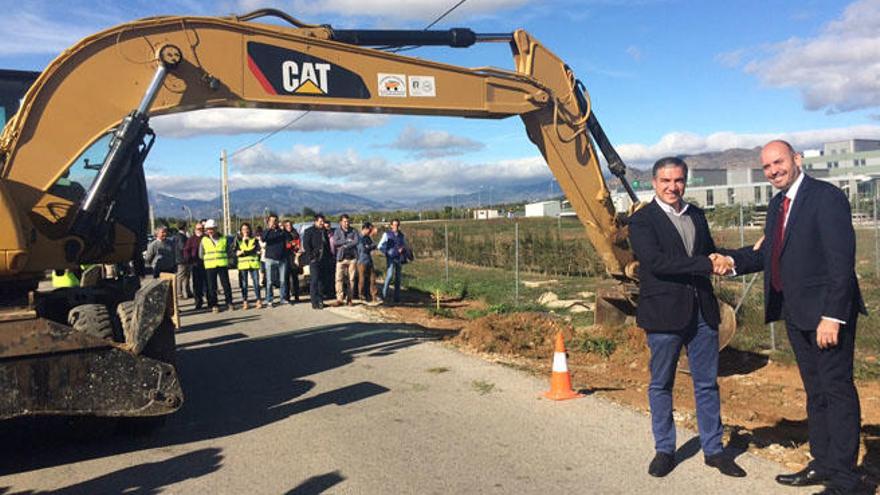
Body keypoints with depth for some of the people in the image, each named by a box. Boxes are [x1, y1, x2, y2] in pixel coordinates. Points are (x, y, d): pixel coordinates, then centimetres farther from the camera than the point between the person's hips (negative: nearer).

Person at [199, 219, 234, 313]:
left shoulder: (223, 239, 6)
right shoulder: (204, 240, 6)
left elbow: (228, 251, 15)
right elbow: (201, 254, 13)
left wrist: (226, 259, 4)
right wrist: (208, 259, 7)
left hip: (222, 265, 0)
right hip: (209, 266, 0)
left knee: (226, 284, 1)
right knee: (212, 286, 1)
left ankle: (229, 302, 10)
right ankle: (213, 305, 8)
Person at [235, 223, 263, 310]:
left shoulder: (254, 239, 12)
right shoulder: (238, 241, 11)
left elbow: (257, 250, 1)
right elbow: (236, 253, -1)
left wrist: (243, 252, -9)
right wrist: (250, 251, -13)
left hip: (253, 264, 0)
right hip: (242, 264, 0)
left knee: (256, 282, -5)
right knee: (244, 284, 0)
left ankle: (259, 301, 2)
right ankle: (245, 302, 6)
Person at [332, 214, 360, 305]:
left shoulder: (353, 231, 7)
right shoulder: (337, 231, 7)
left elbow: (357, 241, -8)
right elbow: (335, 242, -7)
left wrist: (344, 246, -11)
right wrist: (347, 241, -11)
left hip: (352, 257, 1)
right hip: (341, 258, 0)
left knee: (351, 279, 2)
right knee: (339, 278, -9)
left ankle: (349, 298, 10)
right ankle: (339, 298, -8)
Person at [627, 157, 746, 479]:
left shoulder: (697, 216, 14)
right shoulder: (641, 220, -6)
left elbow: (709, 252, 21)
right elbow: (655, 262, -19)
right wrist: (706, 264, -21)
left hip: (702, 311, 5)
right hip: (664, 313, -5)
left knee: (707, 383, 11)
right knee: (661, 385, 8)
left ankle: (713, 449, 24)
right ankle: (664, 450, 22)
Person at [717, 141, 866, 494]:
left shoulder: (827, 197, -13)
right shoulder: (777, 205, 13)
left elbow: (842, 261, -18)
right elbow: (767, 253, 14)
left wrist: (832, 315, -23)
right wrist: (733, 261, -5)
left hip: (826, 311, -9)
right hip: (795, 312, 9)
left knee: (837, 391, 0)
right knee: (815, 392, 17)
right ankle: (823, 463, 30)